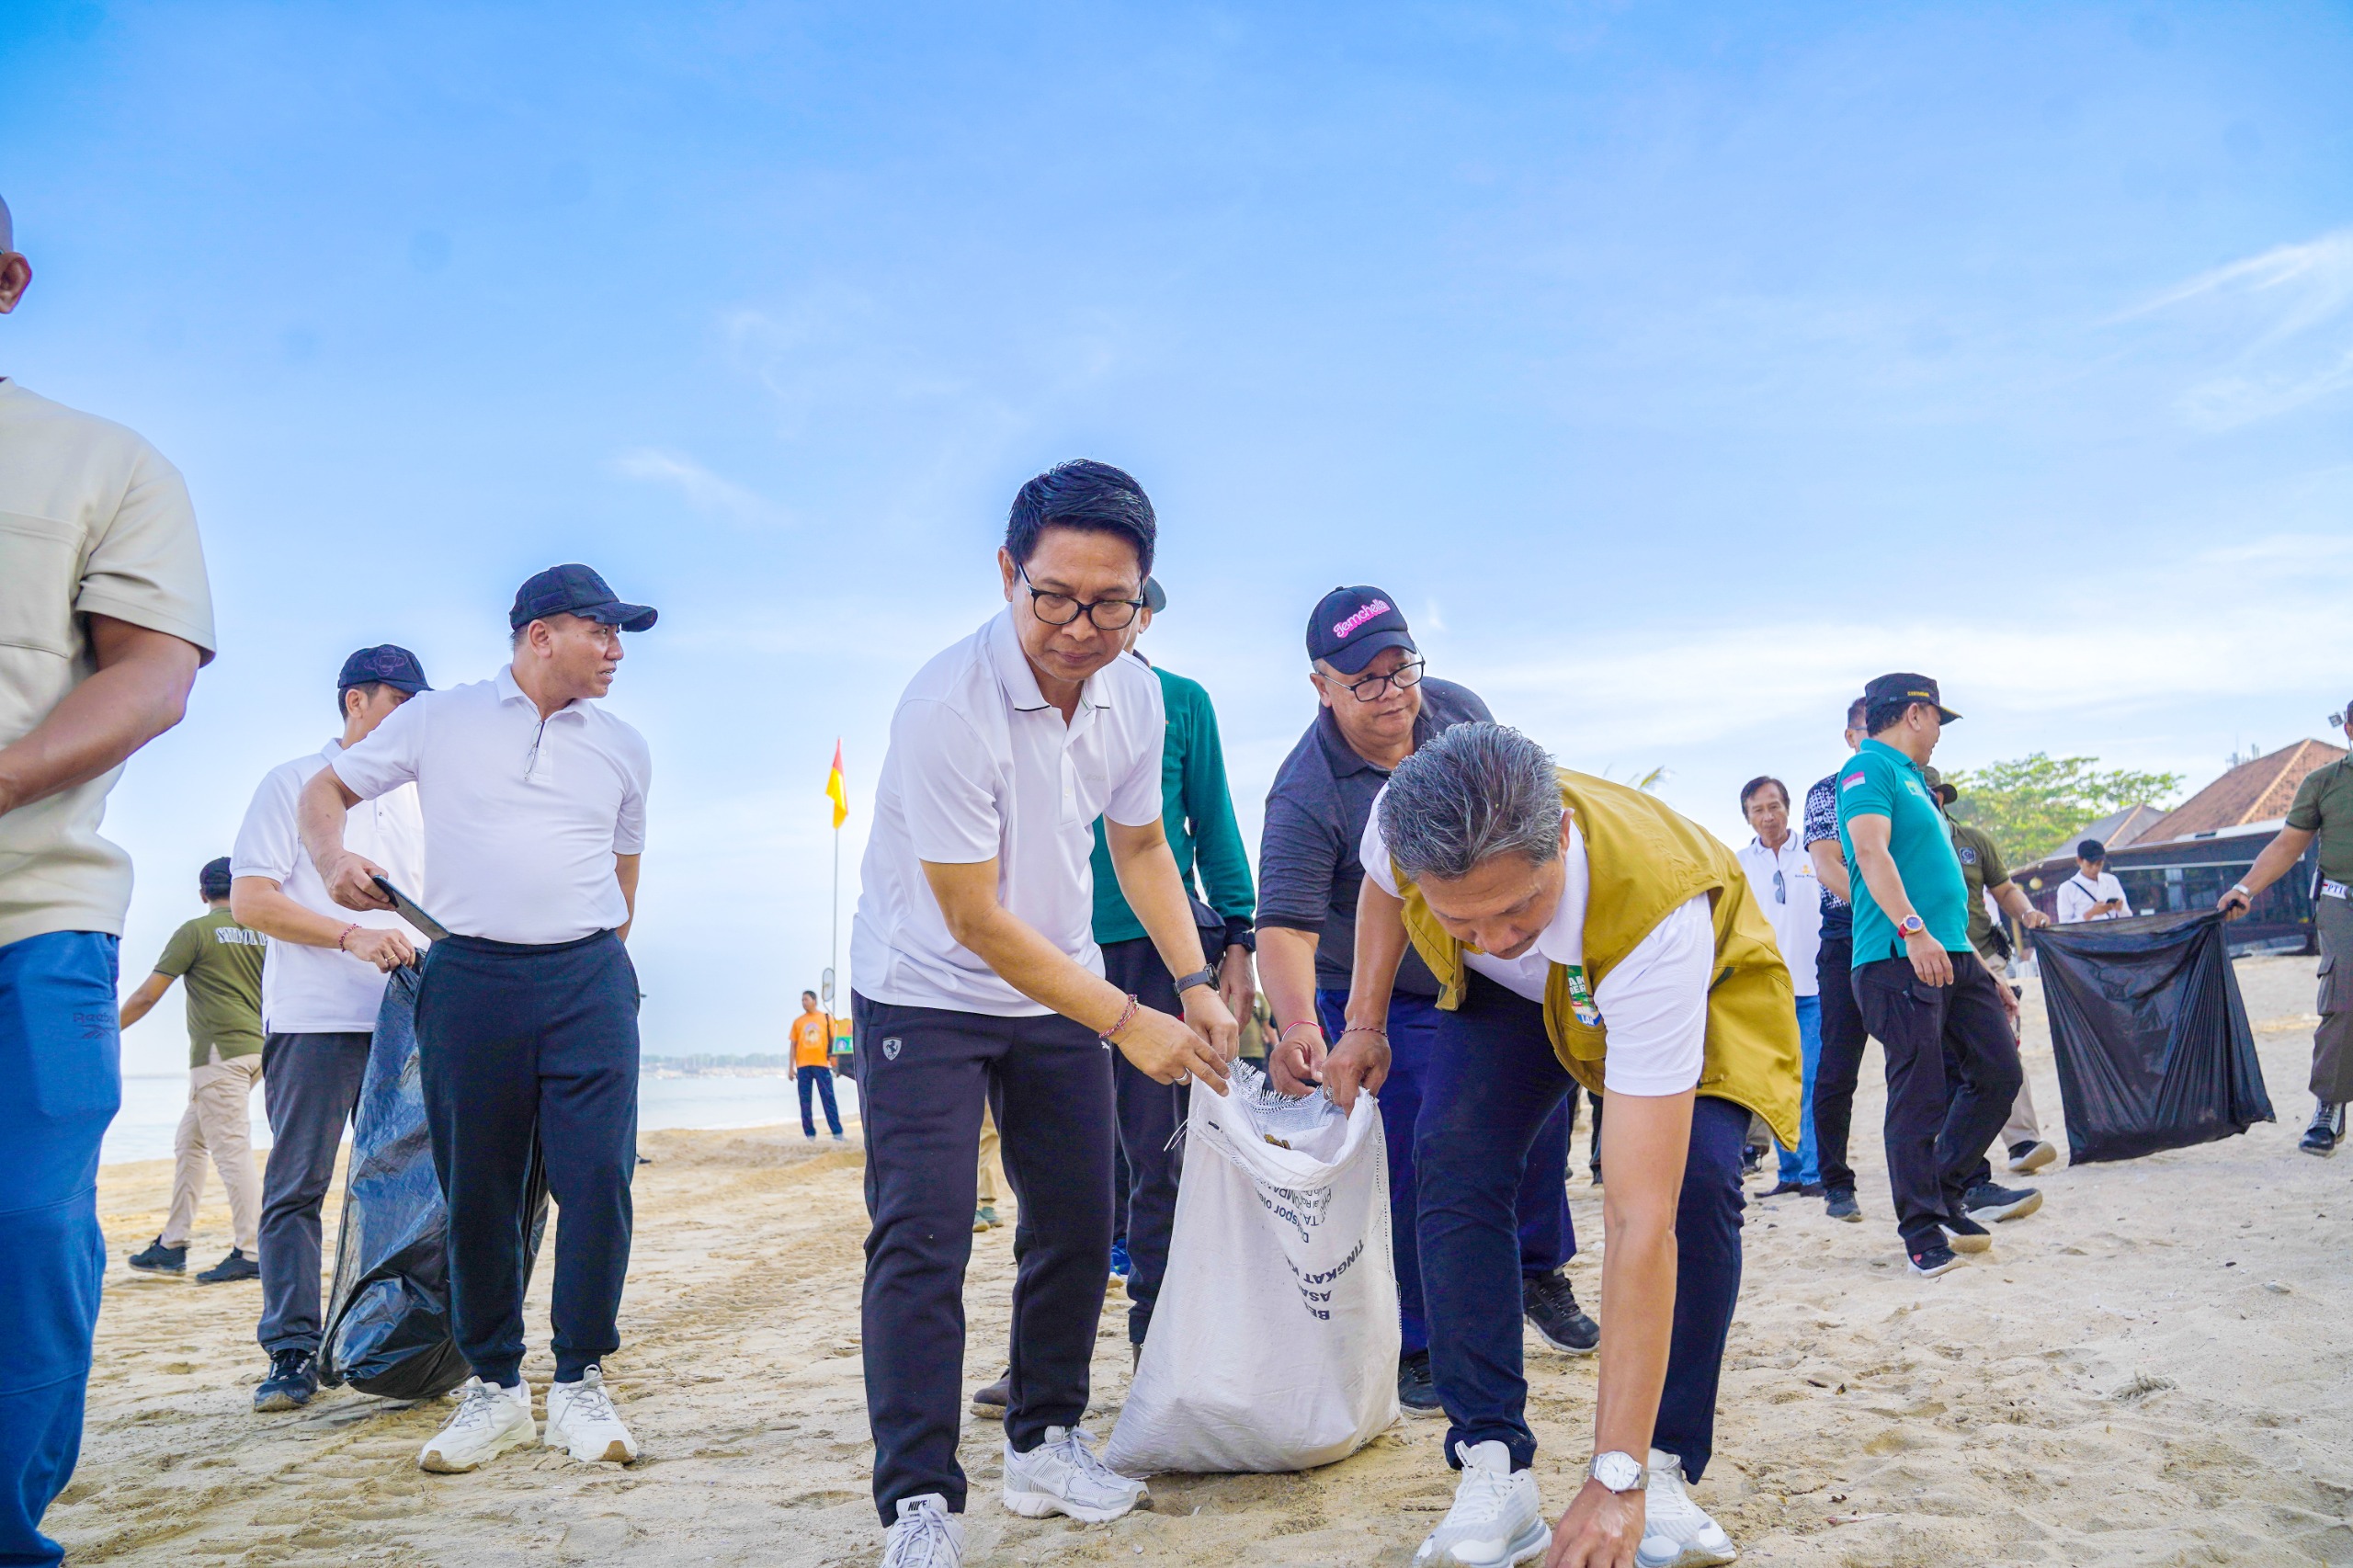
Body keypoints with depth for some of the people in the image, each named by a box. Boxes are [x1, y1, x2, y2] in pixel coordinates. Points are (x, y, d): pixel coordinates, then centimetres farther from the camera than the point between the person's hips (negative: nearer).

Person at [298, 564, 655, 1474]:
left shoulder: (623, 750, 14)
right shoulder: (437, 720, 7)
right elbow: (326, 790, 11)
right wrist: (335, 859, -9)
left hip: (589, 980, 2)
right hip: (470, 979, -1)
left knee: (598, 1179, -8)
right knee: (476, 1193, 3)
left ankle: (580, 1384, 5)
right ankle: (494, 1387, 17)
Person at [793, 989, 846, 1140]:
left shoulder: (826, 1018, 6)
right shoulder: (798, 1022, 11)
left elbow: (832, 1041, 7)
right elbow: (794, 1044, 11)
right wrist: (791, 1067, 6)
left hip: (821, 1064, -2)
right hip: (803, 1065, 2)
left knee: (828, 1098, -5)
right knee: (805, 1101, 1)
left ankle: (837, 1132, -7)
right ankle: (810, 1134, 7)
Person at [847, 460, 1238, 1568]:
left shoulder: (1134, 695, -8)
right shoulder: (948, 706, -28)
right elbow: (976, 920, -24)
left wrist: (1195, 984, -1)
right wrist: (1129, 1022, -21)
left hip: (1059, 991, 6)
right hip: (925, 994, -6)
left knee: (1077, 1225, 9)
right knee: (920, 1241, -9)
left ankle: (1042, 1444, 27)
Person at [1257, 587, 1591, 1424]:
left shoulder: (1457, 709, -9)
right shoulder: (1307, 795, -28)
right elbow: (1285, 923, -35)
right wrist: (1297, 1022, -52)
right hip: (1387, 1006, -6)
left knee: (1544, 1117, 15)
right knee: (1413, 1171, -5)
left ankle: (1538, 1271, 39)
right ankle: (1418, 1347, 13)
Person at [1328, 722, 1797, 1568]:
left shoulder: (1657, 909, -48)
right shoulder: (1402, 822, -37)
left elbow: (1641, 1220, -48)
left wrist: (1617, 1481, -47)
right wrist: (1364, 1021, -10)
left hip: (1696, 983, -3)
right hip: (1511, 996, 3)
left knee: (1697, 1182, -27)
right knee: (1455, 1159, -19)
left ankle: (1664, 1473, -7)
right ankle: (1494, 1471, -10)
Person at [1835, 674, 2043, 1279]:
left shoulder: (1908, 776, 24)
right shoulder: (1868, 770, -6)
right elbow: (1871, 851, -21)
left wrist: (1975, 960, 28)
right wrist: (1912, 929, -31)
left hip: (1950, 953, 10)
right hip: (1899, 958, -10)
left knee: (1999, 1070, 8)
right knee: (1920, 1096, -7)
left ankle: (1949, 1188, 21)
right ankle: (1923, 1230, 1)